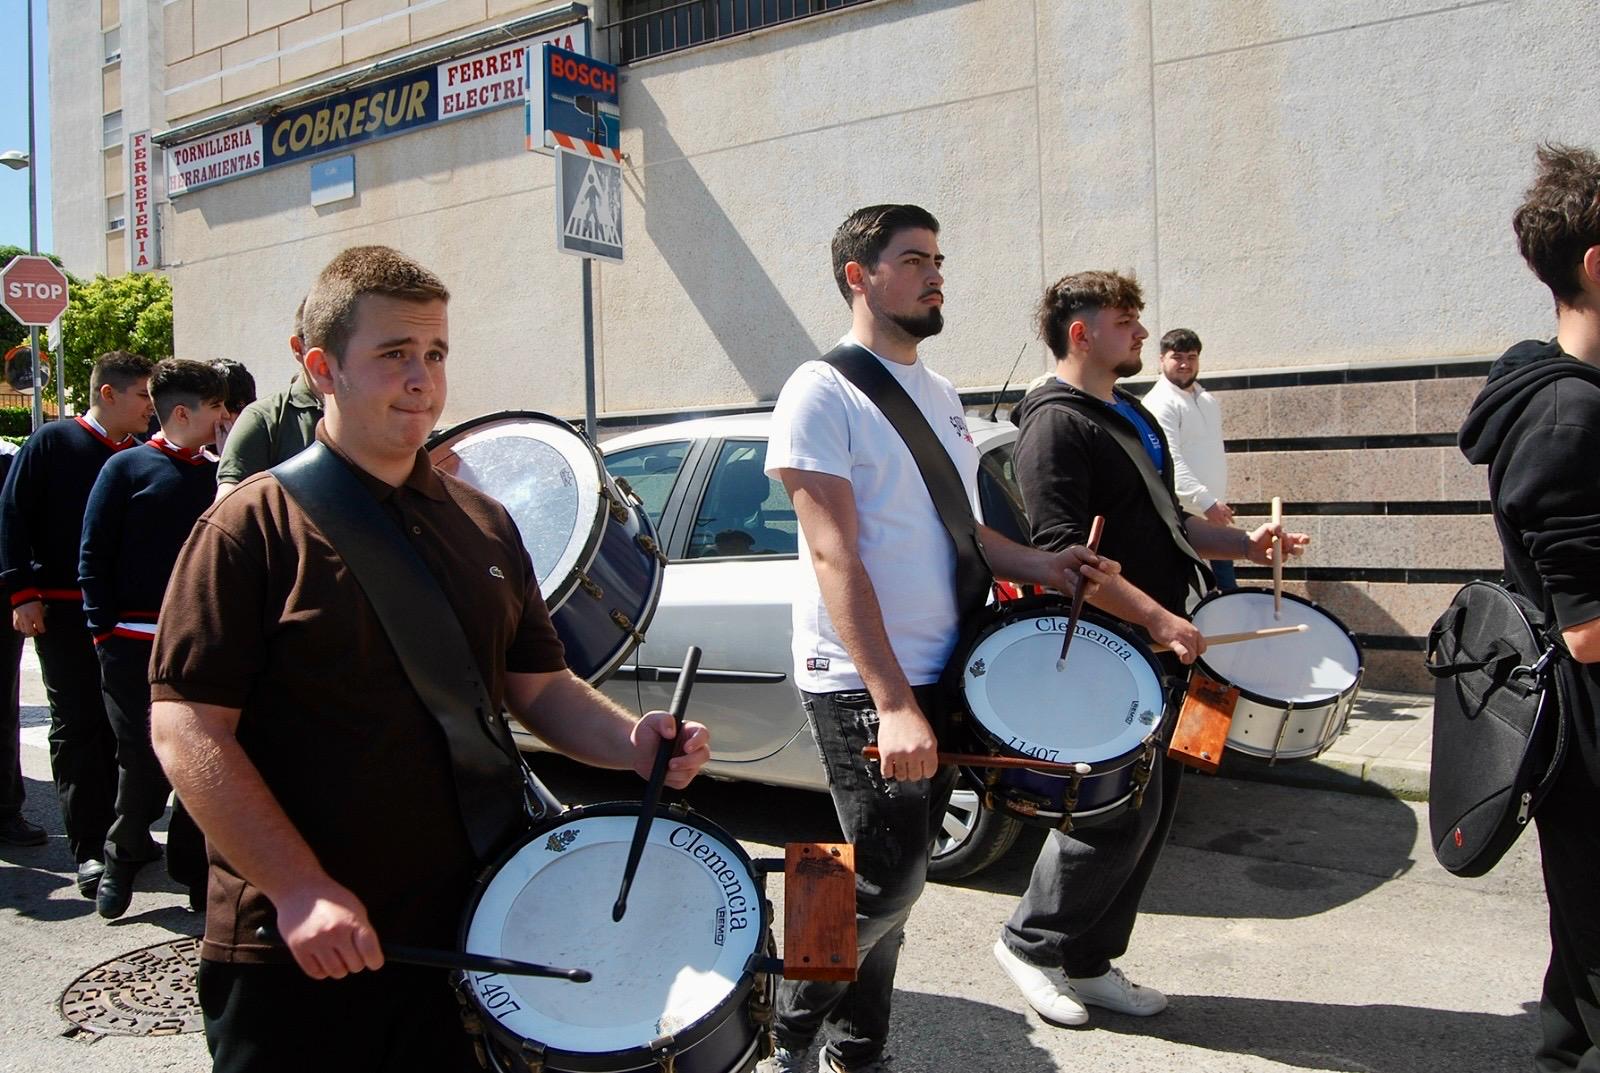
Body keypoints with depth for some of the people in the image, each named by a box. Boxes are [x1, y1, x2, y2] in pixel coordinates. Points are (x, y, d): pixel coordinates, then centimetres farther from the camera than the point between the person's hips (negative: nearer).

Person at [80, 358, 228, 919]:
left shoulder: (217, 476, 10)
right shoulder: (128, 468, -2)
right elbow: (93, 555, -3)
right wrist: (104, 630, -7)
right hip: (136, 644, -4)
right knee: (144, 759, 1)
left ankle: (189, 860, 20)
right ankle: (121, 861, 21)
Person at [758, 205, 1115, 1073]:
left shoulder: (939, 394, 14)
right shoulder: (824, 392, -10)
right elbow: (834, 555, -18)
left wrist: (1037, 566, 3)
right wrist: (891, 701, -25)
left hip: (943, 675, 8)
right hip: (863, 685, -8)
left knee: (897, 879, 14)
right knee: (885, 886, -7)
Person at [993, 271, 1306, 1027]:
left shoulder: (1132, 416, 19)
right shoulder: (1055, 425, -12)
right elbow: (1064, 553, -21)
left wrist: (1241, 545, 11)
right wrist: (1159, 619, -23)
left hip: (1154, 652, 10)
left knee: (1154, 806, 11)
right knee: (1122, 810, -7)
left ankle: (1088, 962, 23)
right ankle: (1032, 944, 13)